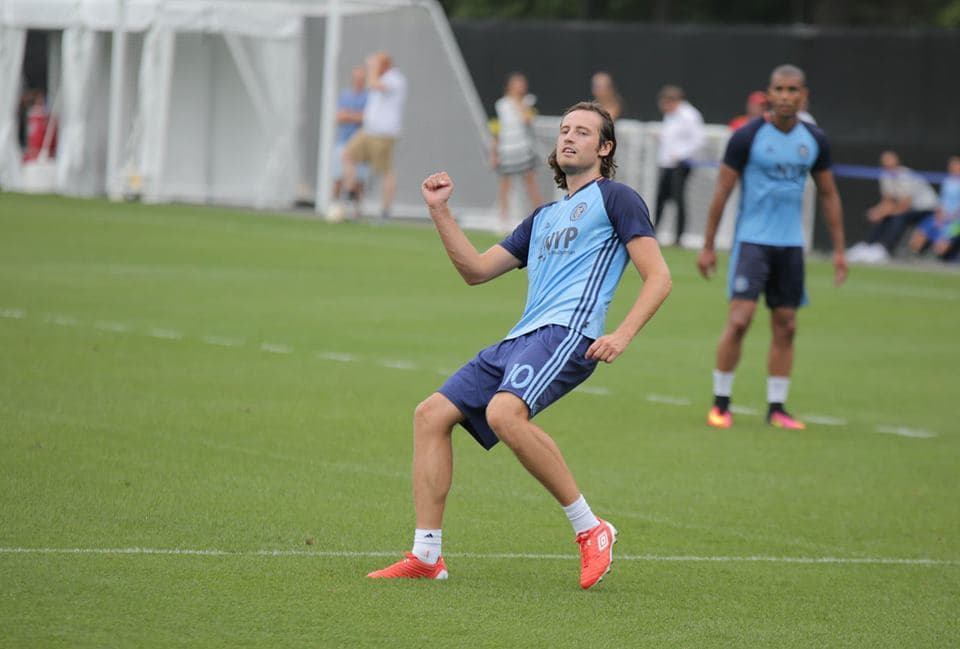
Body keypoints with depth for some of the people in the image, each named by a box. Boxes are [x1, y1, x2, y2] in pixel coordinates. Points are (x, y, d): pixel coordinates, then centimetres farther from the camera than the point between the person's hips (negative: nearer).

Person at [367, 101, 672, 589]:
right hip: (520, 339, 9)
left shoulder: (615, 198, 6)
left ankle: (590, 530, -21)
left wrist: (622, 335, -17)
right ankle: (426, 556, -1)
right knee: (431, 414, 0)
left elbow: (658, 277, -2)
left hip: (567, 333, -9)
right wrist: (440, 211, 18)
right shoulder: (544, 217, 29)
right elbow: (476, 270, 28)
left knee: (504, 413, -33)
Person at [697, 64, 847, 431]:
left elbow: (828, 195, 14)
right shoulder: (747, 137, -8)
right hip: (752, 241, -4)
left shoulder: (814, 141, 5)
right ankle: (720, 403, -3)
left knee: (785, 327, 5)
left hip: (791, 245, 4)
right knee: (739, 319, -13)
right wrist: (708, 246, -5)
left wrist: (839, 249, 10)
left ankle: (776, 407, 12)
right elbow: (722, 191, -4)